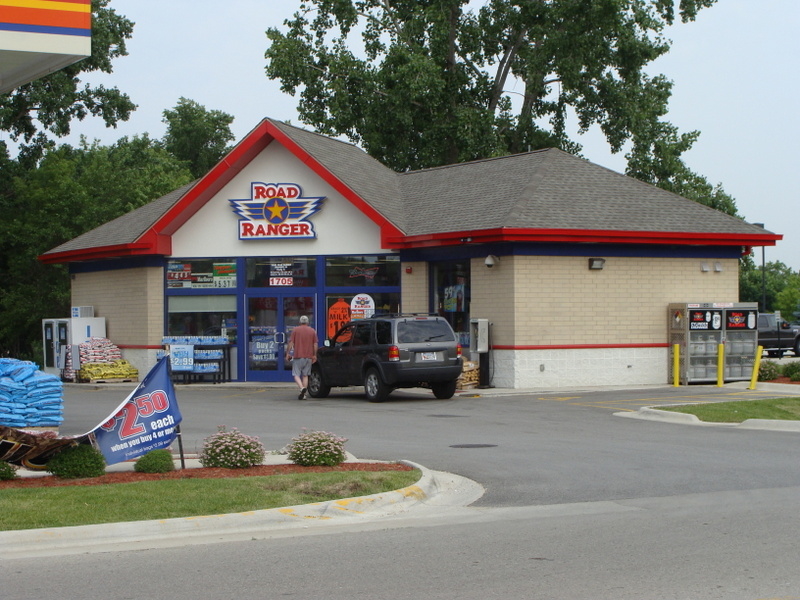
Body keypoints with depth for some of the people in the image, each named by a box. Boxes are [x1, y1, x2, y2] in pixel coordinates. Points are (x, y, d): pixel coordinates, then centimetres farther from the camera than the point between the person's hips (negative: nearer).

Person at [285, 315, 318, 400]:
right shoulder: (312, 331, 7)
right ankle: (303, 394, 7)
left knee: (296, 374, 1)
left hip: (298, 356, -3)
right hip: (308, 357, 3)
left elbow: (291, 343, -4)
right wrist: (314, 355, 12)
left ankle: (302, 388, -24)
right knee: (305, 375, 11)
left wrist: (288, 353, 2)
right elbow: (315, 344, 5)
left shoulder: (295, 330, 0)